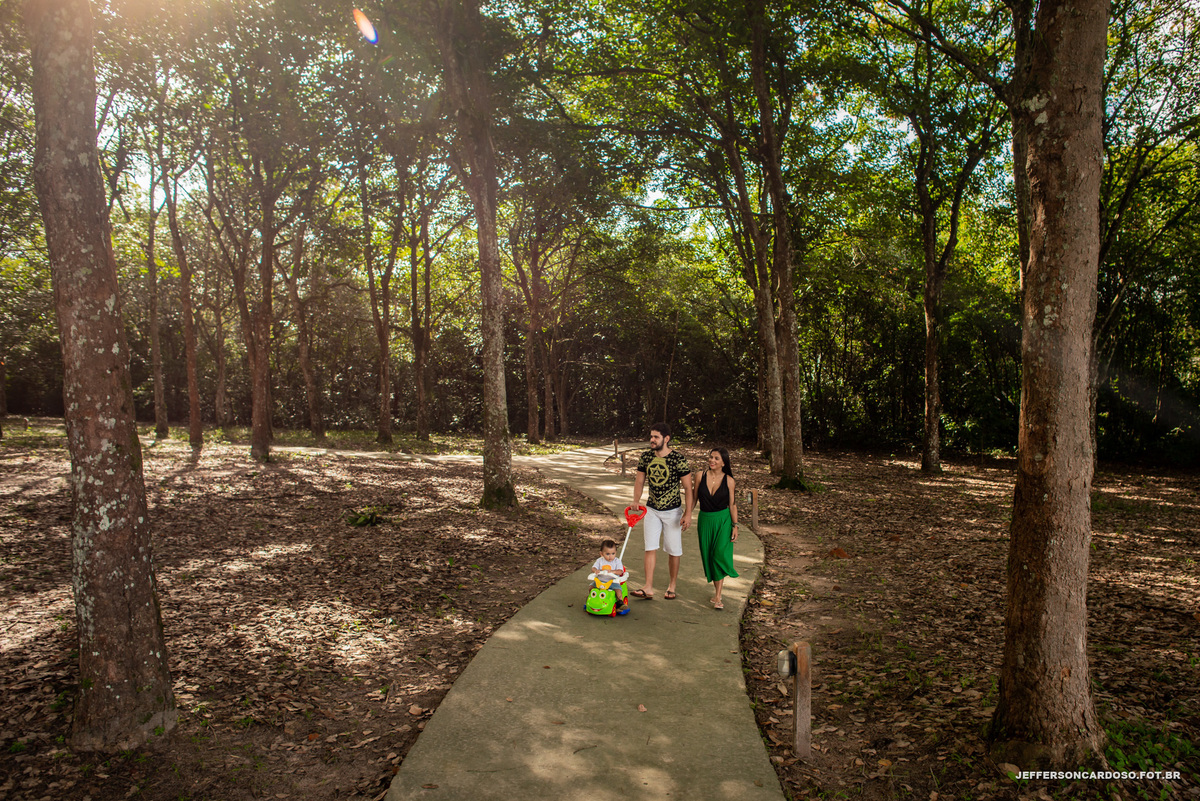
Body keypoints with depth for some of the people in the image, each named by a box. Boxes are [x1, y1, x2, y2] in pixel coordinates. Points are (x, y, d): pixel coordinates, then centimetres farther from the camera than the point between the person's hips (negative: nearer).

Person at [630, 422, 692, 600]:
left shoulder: (678, 459, -15)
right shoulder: (646, 457, -2)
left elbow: (688, 488, -12)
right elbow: (639, 481, 7)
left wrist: (688, 513, -15)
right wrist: (636, 500, -11)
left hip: (672, 511, -3)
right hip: (651, 509, 3)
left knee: (673, 550, 7)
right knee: (650, 548, -3)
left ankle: (672, 586, 24)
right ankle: (648, 588, -2)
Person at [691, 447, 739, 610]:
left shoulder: (728, 480, -4)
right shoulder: (700, 476, -2)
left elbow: (732, 505, 1)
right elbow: (694, 498, 7)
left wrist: (735, 526, -1)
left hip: (723, 520, -2)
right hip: (705, 520, 3)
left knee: (720, 554, -12)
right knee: (708, 556, 8)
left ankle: (717, 597, -7)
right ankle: (717, 588, 26)